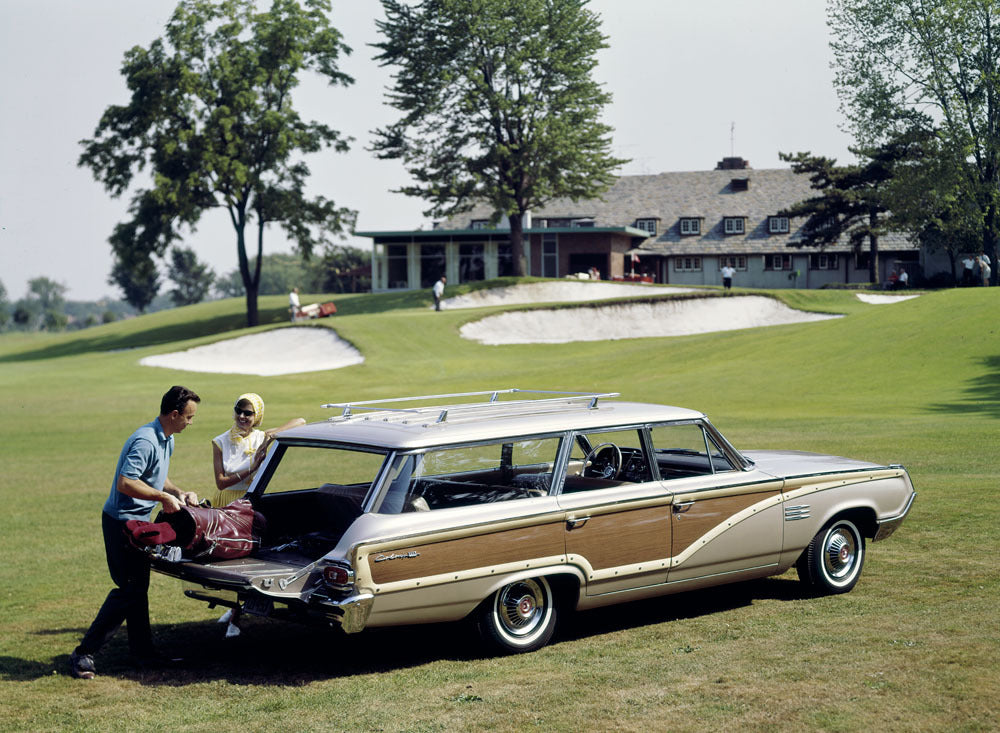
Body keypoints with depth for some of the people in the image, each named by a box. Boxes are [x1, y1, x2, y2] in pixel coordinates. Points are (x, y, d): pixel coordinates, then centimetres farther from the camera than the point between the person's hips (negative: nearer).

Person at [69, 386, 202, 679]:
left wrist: (181, 493, 6)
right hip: (122, 521, -10)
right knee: (129, 589, -8)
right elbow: (125, 483, -29)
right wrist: (164, 497, -24)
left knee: (138, 588, 13)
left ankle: (142, 651, 21)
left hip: (137, 522, 10)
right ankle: (84, 653, -4)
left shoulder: (167, 440, 11)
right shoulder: (145, 441, -23)